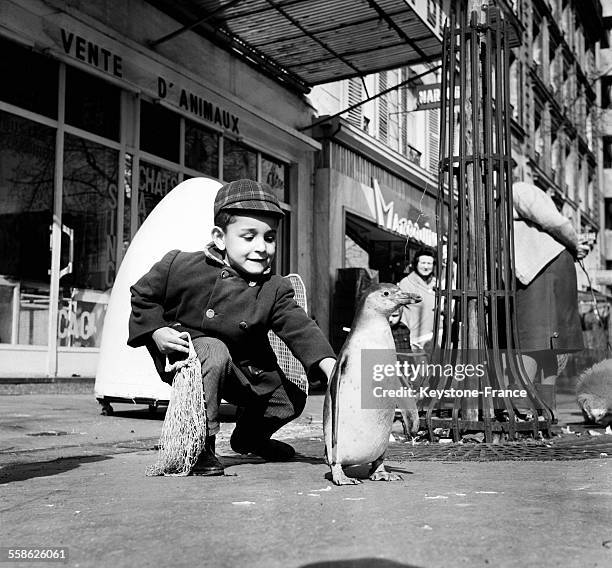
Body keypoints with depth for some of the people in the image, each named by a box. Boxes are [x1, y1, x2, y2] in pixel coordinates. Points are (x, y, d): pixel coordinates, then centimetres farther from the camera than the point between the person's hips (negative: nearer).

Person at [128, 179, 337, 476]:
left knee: (290, 400, 4)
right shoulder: (182, 266, -18)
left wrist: (330, 365, -40)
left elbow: (301, 328, -24)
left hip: (243, 368, 5)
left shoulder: (274, 289, -13)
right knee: (214, 351, -38)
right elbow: (142, 294, -4)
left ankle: (248, 438, 39)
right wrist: (156, 331, -18)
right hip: (184, 351, -4)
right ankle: (200, 445, -25)